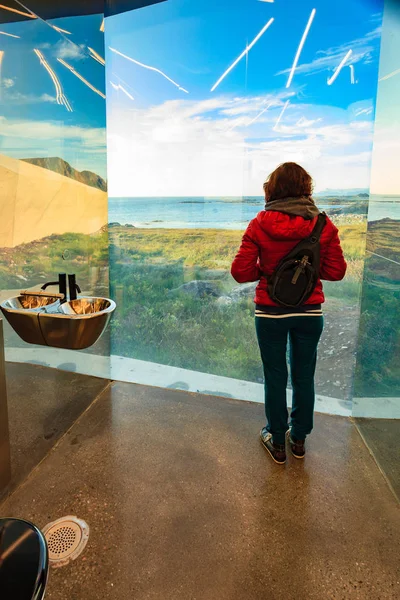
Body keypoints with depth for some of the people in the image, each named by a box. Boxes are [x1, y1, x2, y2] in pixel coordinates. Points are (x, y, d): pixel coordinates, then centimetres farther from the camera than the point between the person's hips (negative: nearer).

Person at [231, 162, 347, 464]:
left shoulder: (259, 225, -11)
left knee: (275, 377, 12)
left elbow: (241, 272, -11)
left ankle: (277, 442, 28)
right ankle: (299, 439, 34)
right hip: (310, 312, 2)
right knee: (304, 376, 17)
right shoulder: (324, 225, -7)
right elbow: (336, 271, -2)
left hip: (270, 312, -1)